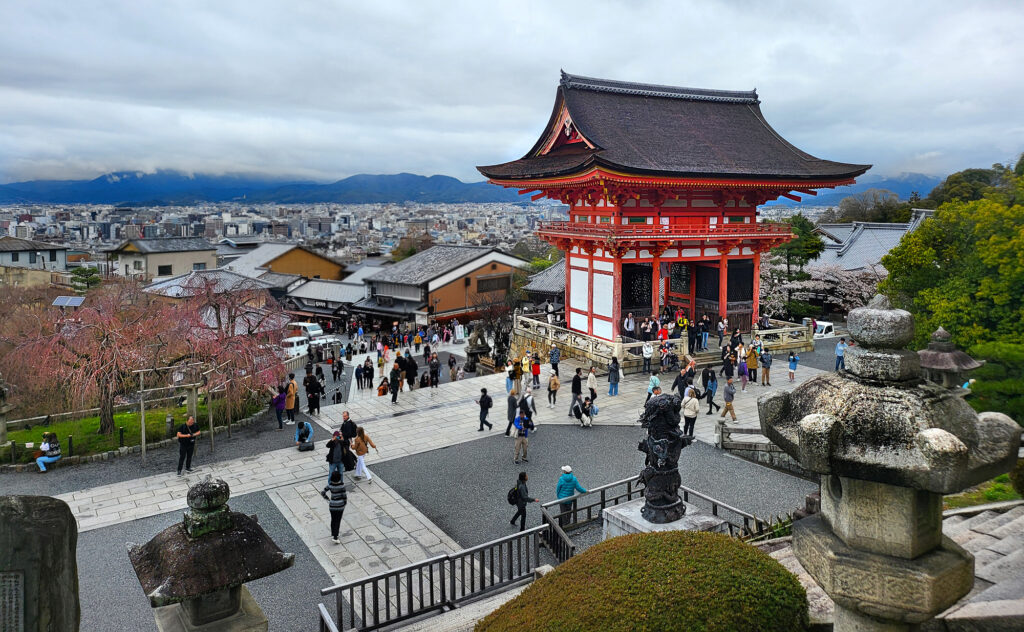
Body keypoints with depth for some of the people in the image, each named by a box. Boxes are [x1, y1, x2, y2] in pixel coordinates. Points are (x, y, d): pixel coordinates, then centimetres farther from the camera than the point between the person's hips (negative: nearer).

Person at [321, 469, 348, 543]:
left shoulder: (330, 485, -12)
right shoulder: (342, 485, -19)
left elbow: (322, 493, -6)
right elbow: (344, 495, -14)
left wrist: (328, 499, 10)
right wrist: (345, 502, 5)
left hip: (332, 504, 2)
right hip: (340, 504, -2)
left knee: (333, 519, 23)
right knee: (338, 521, 7)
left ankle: (333, 533, 36)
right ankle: (335, 537, 2)